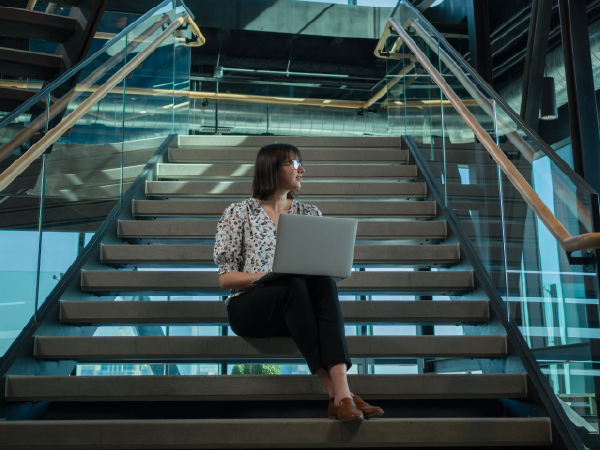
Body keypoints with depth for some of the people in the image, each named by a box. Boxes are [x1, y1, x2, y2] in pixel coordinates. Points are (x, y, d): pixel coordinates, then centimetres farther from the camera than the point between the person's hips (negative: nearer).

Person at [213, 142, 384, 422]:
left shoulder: (309, 214, 17)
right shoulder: (239, 213, 5)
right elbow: (224, 278, 0)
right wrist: (269, 276, -17)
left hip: (294, 311, 3)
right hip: (249, 306, -3)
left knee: (324, 283, -32)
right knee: (293, 285, -36)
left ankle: (342, 392, -47)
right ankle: (336, 394, -41)